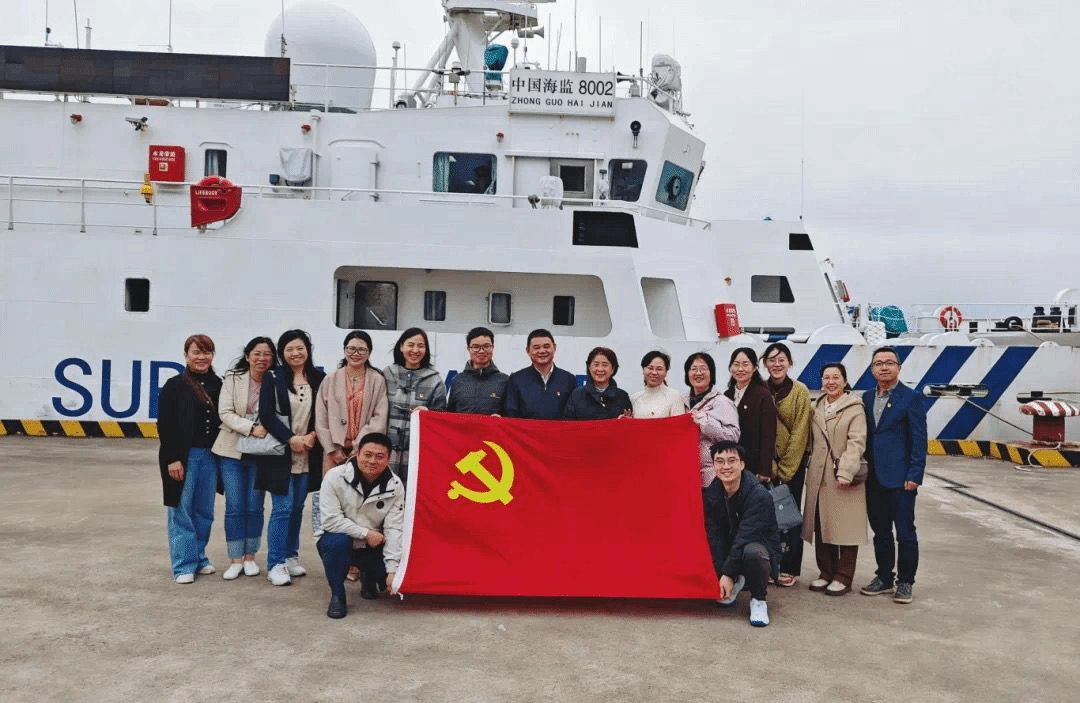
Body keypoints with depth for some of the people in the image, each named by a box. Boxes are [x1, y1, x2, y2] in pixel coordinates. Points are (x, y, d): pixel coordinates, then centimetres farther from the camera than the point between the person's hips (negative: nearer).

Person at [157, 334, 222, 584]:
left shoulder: (217, 385, 7)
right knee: (182, 511, 1)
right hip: (184, 456, -4)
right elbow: (165, 425, -7)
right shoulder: (175, 385, -4)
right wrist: (172, 459, -12)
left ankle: (199, 557, 25)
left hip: (210, 455, 4)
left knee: (204, 511, 11)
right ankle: (184, 565, 8)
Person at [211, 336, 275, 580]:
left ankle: (250, 557, 21)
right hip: (232, 451, 0)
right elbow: (225, 413, -8)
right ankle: (235, 560, 13)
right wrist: (251, 428, -19)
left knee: (255, 507, 6)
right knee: (235, 507, 2)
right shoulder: (232, 379, -2)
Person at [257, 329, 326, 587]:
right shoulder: (273, 378, -2)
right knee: (282, 508, -4)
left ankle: (291, 556, 26)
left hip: (308, 455, 3)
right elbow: (266, 414, -7)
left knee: (297, 507, 12)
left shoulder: (318, 379, 4)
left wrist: (313, 436, -9)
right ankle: (275, 564, 4)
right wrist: (291, 439, -14)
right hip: (281, 453, -3)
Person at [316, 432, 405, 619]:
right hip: (336, 540, -3)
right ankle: (337, 595, -13)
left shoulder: (395, 486, -10)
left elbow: (393, 529, -13)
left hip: (372, 546, 3)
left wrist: (393, 569, -21)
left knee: (393, 580, -18)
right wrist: (366, 533, -24)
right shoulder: (335, 477, -18)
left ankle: (368, 576, 20)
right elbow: (331, 520, -22)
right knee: (338, 541, -37)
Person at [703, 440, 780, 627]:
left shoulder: (759, 495, -21)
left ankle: (758, 599, -11)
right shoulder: (711, 493, -6)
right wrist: (722, 575, -23)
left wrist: (728, 574, -28)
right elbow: (714, 536, -11)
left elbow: (745, 537, -26)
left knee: (752, 552, -39)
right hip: (728, 549, 6)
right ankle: (735, 584, 12)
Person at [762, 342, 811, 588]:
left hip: (793, 462, -2)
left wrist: (784, 469, -9)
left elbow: (799, 434, -8)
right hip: (766, 462, 2)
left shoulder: (800, 391, -7)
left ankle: (789, 569, 12)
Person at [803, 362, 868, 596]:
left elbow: (856, 443, -12)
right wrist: (810, 466, 11)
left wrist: (845, 472, -20)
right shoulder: (816, 408, 14)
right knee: (821, 526, 9)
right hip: (818, 476, 6)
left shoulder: (855, 408, -4)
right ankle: (826, 573, 20)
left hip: (843, 477, -5)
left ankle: (843, 577, 10)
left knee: (845, 527, 0)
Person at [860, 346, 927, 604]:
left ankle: (905, 582, 16)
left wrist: (914, 476, -14)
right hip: (874, 477, 5)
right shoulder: (867, 397, 10)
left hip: (900, 479, -5)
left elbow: (919, 440, -9)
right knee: (880, 532, 14)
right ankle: (884, 577, 26)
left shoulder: (911, 398, -6)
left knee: (905, 533, 4)